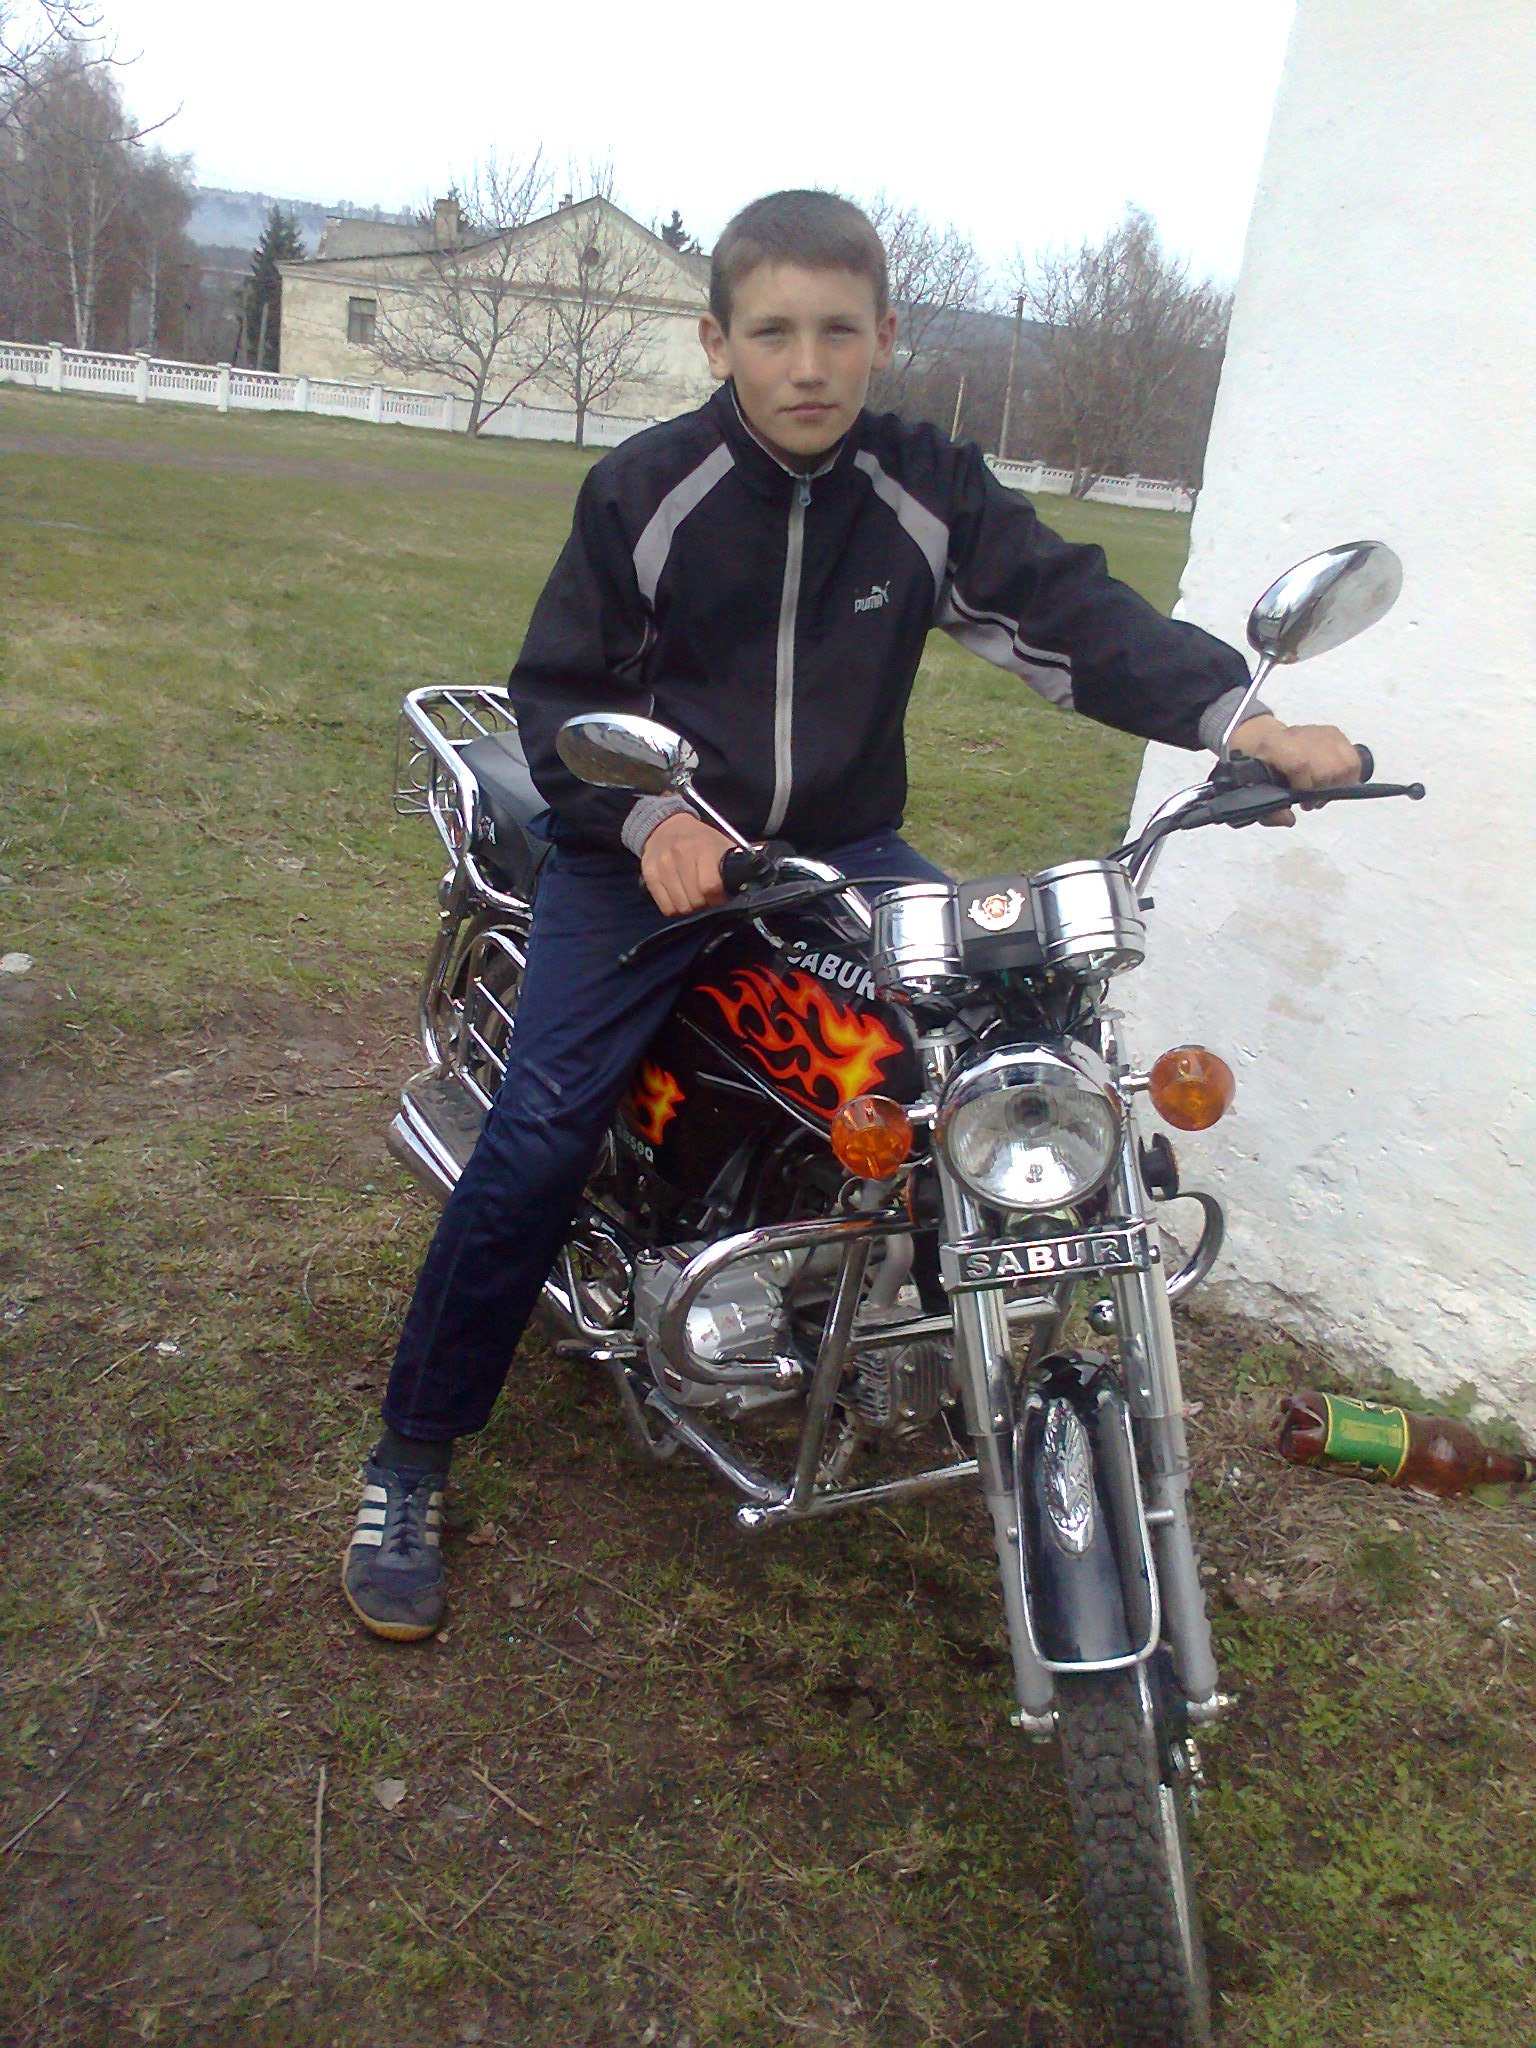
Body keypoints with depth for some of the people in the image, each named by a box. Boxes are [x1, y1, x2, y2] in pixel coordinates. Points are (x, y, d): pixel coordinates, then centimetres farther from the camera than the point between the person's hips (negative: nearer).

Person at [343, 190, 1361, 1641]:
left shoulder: (930, 491, -1)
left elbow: (1072, 613, -9)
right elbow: (559, 691, -5)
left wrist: (1237, 714, -26)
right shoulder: (644, 490, -7)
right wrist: (649, 817, -24)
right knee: (539, 1138, -17)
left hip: (839, 849, 3)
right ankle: (409, 1465, -1)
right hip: (643, 852, -3)